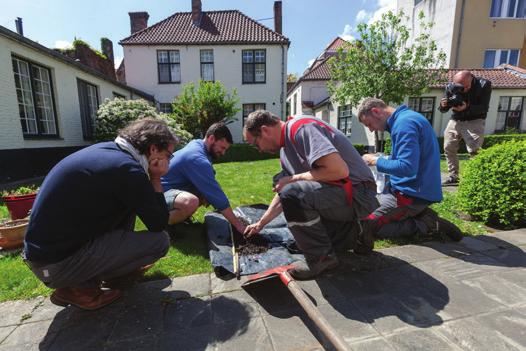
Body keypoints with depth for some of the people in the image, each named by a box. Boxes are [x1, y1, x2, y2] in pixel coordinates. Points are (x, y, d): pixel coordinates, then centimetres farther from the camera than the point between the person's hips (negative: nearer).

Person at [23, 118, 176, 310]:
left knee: (130, 200, 13)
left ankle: (116, 264, 18)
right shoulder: (127, 169, -24)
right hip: (57, 263, -9)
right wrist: (156, 180, -8)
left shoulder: (107, 149, 3)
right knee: (160, 241, -13)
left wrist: (151, 178, 2)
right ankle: (78, 286, 0)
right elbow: (158, 224, -14)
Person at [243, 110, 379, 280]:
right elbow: (283, 193, 18)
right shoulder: (285, 150, 10)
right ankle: (355, 235, 24)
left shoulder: (301, 127, -20)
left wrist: (293, 179, -19)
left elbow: (339, 170, -31)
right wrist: (260, 224, 19)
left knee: (292, 194, -30)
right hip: (335, 193, 10)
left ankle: (321, 258, -9)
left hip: (358, 192, -10)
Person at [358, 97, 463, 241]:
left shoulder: (404, 123, -19)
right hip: (410, 188, 10)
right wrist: (378, 159, 8)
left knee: (366, 226, -10)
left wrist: (376, 161, -14)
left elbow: (407, 167, -29)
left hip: (413, 193, -10)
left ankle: (426, 224, -4)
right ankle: (421, 214, 9)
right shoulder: (404, 118, 13)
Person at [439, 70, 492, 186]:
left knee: (474, 150, -14)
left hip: (474, 121, -4)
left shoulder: (484, 85, -14)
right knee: (448, 148, 6)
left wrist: (467, 108, -36)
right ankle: (453, 177, 18)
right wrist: (443, 105, -27)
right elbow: (443, 110, -3)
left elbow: (484, 108, -18)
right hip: (456, 120, 4)